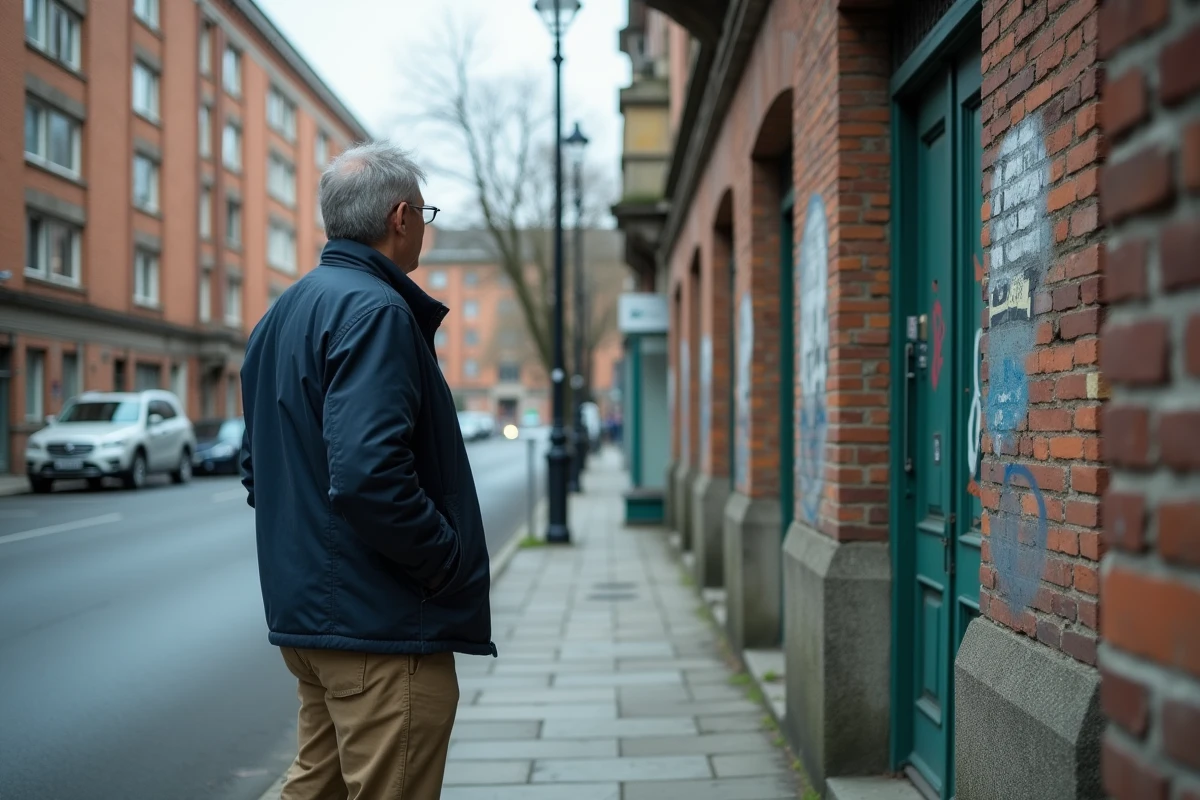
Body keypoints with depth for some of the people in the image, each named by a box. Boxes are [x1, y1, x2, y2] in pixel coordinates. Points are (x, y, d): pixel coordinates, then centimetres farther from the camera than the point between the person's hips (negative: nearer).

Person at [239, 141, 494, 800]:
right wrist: (450, 561, -17)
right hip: (382, 622, -10)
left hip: (304, 603, 10)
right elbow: (368, 474, -29)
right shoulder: (375, 311, -17)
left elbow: (256, 468, 20)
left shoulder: (284, 313, 15)